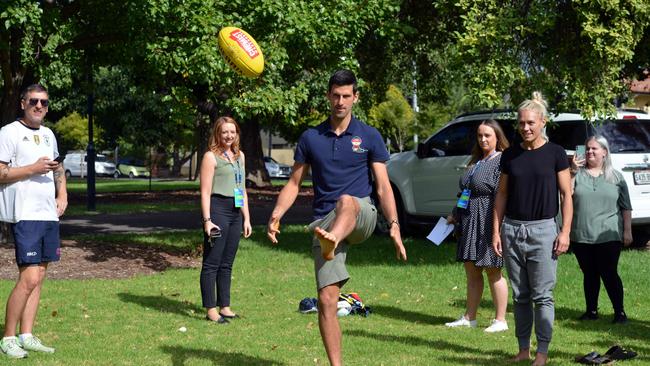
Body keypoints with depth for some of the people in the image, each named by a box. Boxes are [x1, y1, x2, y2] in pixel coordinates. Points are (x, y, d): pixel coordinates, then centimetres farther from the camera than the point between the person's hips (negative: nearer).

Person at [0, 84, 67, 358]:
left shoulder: (48, 134, 17)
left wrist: (62, 194, 15)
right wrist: (33, 168, -19)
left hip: (49, 214, 8)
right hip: (25, 215, -8)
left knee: (38, 277, 7)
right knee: (29, 279, -13)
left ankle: (27, 336, 13)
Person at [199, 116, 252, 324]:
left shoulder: (240, 156, 18)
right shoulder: (211, 156, -4)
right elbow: (205, 191, -9)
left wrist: (246, 219, 19)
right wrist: (207, 219, -16)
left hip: (235, 212, 7)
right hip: (217, 209, -7)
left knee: (227, 263, 12)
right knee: (211, 263, -3)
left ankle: (225, 307, 19)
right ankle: (211, 310, 0)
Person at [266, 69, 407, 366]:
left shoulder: (369, 137, 6)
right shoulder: (311, 138, 11)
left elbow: (383, 187, 3)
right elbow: (294, 184, 14)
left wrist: (394, 226, -11)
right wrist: (276, 215, -3)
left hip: (361, 216, -2)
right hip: (325, 222, 2)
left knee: (346, 200, -40)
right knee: (326, 300, -7)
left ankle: (332, 242, -72)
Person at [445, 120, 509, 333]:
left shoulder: (502, 161, -12)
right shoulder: (476, 162, 16)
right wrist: (455, 215, 28)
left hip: (489, 225, -8)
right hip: (469, 224, 9)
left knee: (493, 272, -2)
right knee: (472, 272, 13)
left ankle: (500, 321, 6)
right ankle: (469, 317, 22)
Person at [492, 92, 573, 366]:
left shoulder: (555, 153, -1)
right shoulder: (510, 155, 8)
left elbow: (566, 194, 0)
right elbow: (502, 194, 11)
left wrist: (565, 232, -7)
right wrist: (496, 231, 5)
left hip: (543, 230, -3)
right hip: (512, 229, 4)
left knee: (542, 295, -4)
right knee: (520, 295, 9)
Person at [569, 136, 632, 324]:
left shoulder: (615, 177, 7)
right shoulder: (578, 173, 7)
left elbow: (626, 207, 8)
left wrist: (627, 231, 2)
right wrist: (572, 172, -12)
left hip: (608, 236, -2)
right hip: (581, 237, 2)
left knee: (609, 274, -4)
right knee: (589, 275, 10)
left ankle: (619, 312, 4)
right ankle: (591, 311, 20)